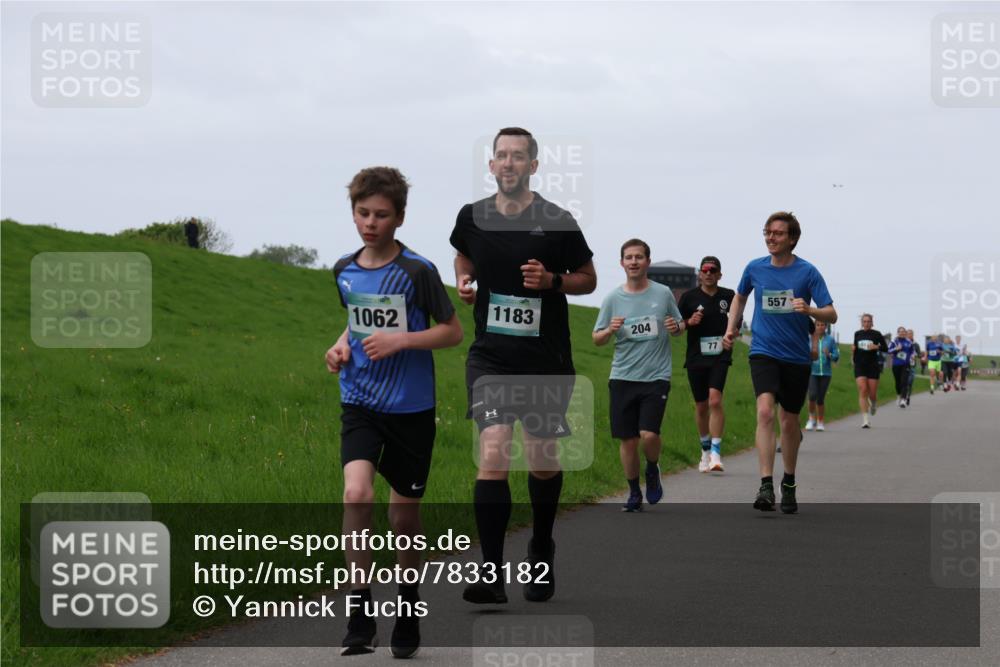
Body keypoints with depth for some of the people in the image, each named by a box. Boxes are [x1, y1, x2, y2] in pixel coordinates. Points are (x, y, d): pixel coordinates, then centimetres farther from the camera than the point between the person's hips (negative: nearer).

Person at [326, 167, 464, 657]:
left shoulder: (417, 272, -9)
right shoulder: (344, 271, 6)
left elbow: (453, 331, -5)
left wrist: (401, 340, -17)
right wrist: (342, 346, 4)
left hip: (411, 408, -2)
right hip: (360, 402, 2)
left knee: (405, 512, 7)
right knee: (356, 493, -20)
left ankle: (408, 608, 27)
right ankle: (360, 610, -14)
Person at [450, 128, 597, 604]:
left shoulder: (556, 222, -6)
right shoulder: (473, 217, 2)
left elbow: (588, 279, 4)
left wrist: (551, 280, -15)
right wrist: (464, 282, 2)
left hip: (546, 359, 0)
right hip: (490, 355, 1)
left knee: (542, 461, 11)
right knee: (493, 452, -16)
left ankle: (541, 550, 37)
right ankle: (491, 574, -14)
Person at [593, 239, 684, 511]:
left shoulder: (663, 293, 3)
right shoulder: (613, 298, 4)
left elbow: (680, 325, 15)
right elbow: (597, 339, 8)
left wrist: (676, 327, -9)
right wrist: (610, 330, -14)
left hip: (656, 377, -2)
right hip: (622, 377, 2)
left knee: (649, 434, -17)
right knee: (628, 440, 3)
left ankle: (652, 470, 16)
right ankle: (634, 494, 21)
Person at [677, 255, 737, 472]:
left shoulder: (728, 296, 4)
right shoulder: (689, 296, 1)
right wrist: (689, 322, -11)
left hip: (720, 357, -1)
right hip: (696, 357, 1)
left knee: (715, 400, -19)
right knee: (701, 406, 10)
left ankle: (716, 453, -19)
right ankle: (706, 448, 30)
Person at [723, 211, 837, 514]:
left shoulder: (807, 272, -7)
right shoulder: (755, 268, 1)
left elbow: (831, 315, -9)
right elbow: (740, 297, 23)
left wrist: (809, 310, -28)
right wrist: (731, 329, 12)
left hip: (796, 356, 0)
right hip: (763, 352, 0)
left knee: (790, 422, 11)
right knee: (765, 412, -21)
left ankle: (789, 483, 32)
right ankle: (766, 485, -27)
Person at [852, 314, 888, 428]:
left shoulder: (877, 334, 0)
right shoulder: (857, 334, 8)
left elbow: (886, 348, 3)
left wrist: (877, 347, -15)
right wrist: (853, 349, 0)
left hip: (873, 366, -1)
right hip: (860, 366, 1)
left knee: (872, 394, 3)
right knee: (862, 391, -12)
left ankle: (873, 404, 42)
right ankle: (865, 420, -14)